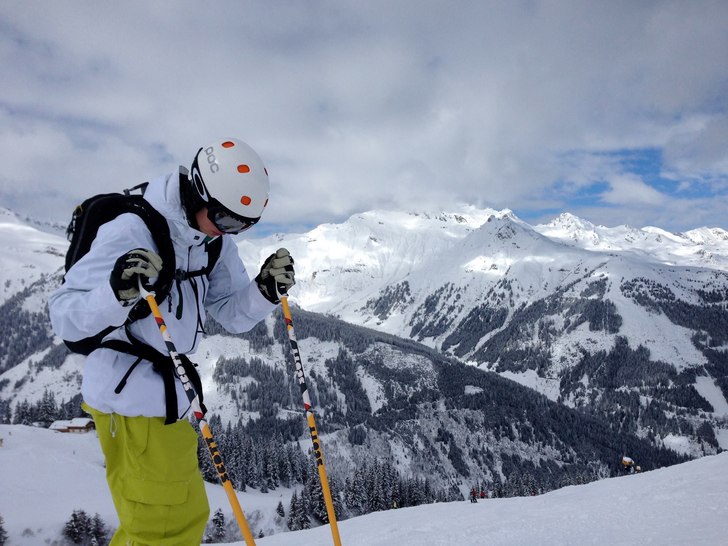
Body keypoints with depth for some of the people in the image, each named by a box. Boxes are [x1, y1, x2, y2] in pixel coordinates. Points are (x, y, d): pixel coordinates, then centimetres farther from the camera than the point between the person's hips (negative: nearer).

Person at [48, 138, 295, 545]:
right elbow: (65, 318, -21)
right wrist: (117, 291, -41)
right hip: (132, 399, -8)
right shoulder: (134, 232, -21)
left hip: (164, 397, 8)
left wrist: (267, 291, -16)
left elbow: (234, 316, 4)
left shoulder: (214, 241, 1)